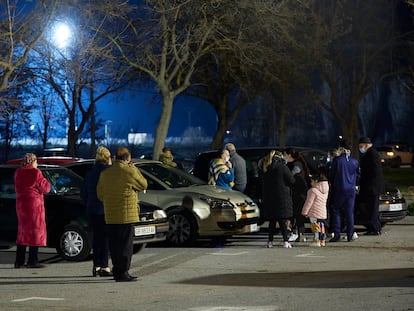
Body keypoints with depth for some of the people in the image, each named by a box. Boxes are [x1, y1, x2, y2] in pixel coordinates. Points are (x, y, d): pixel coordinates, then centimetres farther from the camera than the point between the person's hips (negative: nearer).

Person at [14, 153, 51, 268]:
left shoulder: (18, 173, 8)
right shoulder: (36, 173, -11)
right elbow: (46, 188, -7)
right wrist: (42, 180, 10)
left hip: (20, 204, 6)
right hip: (34, 203, -6)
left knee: (23, 232, 13)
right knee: (35, 231, -1)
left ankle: (19, 261, 10)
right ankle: (32, 261, -6)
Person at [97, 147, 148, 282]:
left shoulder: (105, 173, 9)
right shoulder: (129, 171, -11)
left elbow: (100, 194, 13)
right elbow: (143, 185, 1)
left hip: (110, 215, 6)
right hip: (126, 214, -6)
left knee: (114, 244, 10)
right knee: (125, 244, -3)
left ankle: (116, 271, 14)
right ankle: (123, 272, -5)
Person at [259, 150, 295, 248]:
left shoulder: (265, 168, 5)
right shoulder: (282, 167, -9)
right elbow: (291, 181, -7)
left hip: (269, 197, 5)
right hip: (282, 197, -5)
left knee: (272, 220, 9)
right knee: (283, 220, -3)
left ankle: (270, 241, 8)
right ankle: (286, 241, -7)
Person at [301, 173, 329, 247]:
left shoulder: (313, 190, -14)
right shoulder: (325, 190, 11)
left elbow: (309, 202, -12)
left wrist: (305, 212, -4)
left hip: (314, 213, -8)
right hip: (323, 212, 8)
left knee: (315, 227, -7)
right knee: (321, 226, 13)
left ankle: (316, 241, -11)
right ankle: (322, 241, 16)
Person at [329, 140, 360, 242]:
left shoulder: (337, 160, -9)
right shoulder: (355, 161, 0)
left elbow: (331, 175, -2)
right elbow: (358, 176, 9)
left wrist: (333, 184, 16)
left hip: (339, 189, -3)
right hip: (351, 190, 3)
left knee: (336, 211, 5)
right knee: (350, 212, 6)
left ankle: (337, 234, -3)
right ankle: (350, 235, 6)